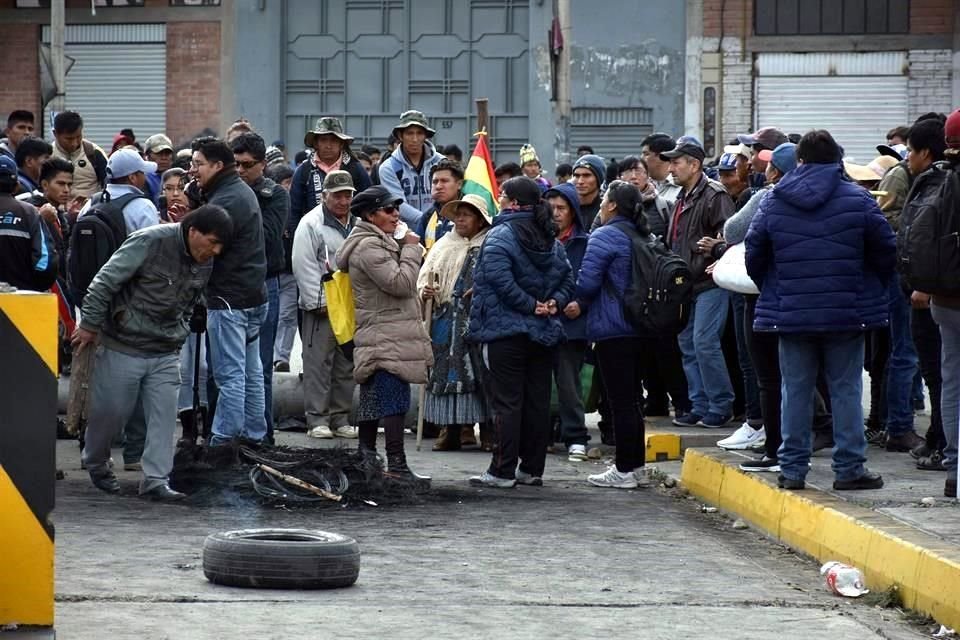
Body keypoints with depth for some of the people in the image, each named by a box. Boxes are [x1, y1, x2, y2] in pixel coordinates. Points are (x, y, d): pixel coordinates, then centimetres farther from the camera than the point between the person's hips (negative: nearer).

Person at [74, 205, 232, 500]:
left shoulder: (204, 264, 3)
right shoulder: (150, 242, -20)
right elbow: (105, 282, -17)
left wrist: (179, 336, 12)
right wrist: (90, 325, -14)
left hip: (166, 354, 6)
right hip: (123, 348, -6)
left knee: (164, 415, -3)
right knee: (111, 411, 7)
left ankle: (156, 481, 0)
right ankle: (95, 464, 31)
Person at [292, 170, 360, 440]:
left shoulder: (358, 224, 13)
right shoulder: (312, 224, -6)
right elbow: (304, 267, -10)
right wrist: (319, 303, -13)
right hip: (321, 306, -6)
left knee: (345, 366, 8)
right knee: (318, 362, -6)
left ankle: (340, 419, 15)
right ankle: (317, 420, -2)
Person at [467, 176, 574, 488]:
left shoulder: (500, 237, -12)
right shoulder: (551, 240, 11)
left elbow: (501, 281, -22)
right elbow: (567, 280, 10)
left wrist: (530, 305, -13)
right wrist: (552, 303, -1)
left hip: (506, 330, -7)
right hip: (543, 333, 7)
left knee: (506, 401, -4)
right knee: (538, 401, 9)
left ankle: (502, 471, -4)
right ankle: (532, 469, 14)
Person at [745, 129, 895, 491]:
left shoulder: (773, 201, 1)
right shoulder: (858, 200, -3)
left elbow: (753, 255, 5)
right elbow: (886, 252, 0)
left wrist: (771, 291, 21)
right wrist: (873, 291, 16)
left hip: (791, 312, 1)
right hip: (847, 312, -1)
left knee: (795, 390, 7)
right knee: (846, 389, 4)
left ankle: (792, 469, 8)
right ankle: (849, 468, 5)